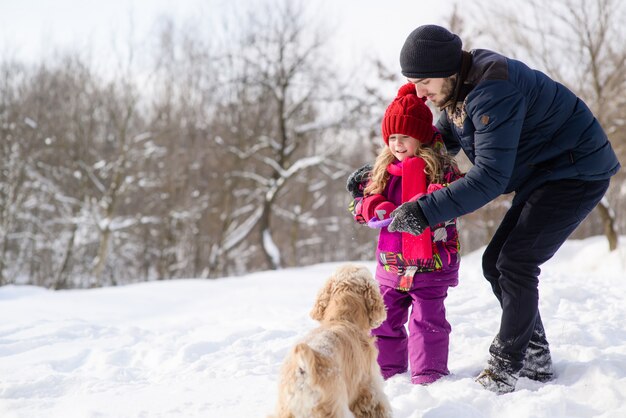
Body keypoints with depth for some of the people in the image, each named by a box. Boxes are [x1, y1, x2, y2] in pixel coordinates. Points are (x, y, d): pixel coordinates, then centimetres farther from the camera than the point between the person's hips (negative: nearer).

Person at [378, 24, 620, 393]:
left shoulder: (492, 90, -30)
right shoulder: (457, 90, 2)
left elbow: (490, 177, -34)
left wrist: (425, 211, -36)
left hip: (578, 171, -10)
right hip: (542, 177, 10)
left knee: (515, 262, -17)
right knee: (495, 262, 7)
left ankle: (504, 373, -9)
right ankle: (536, 360, 17)